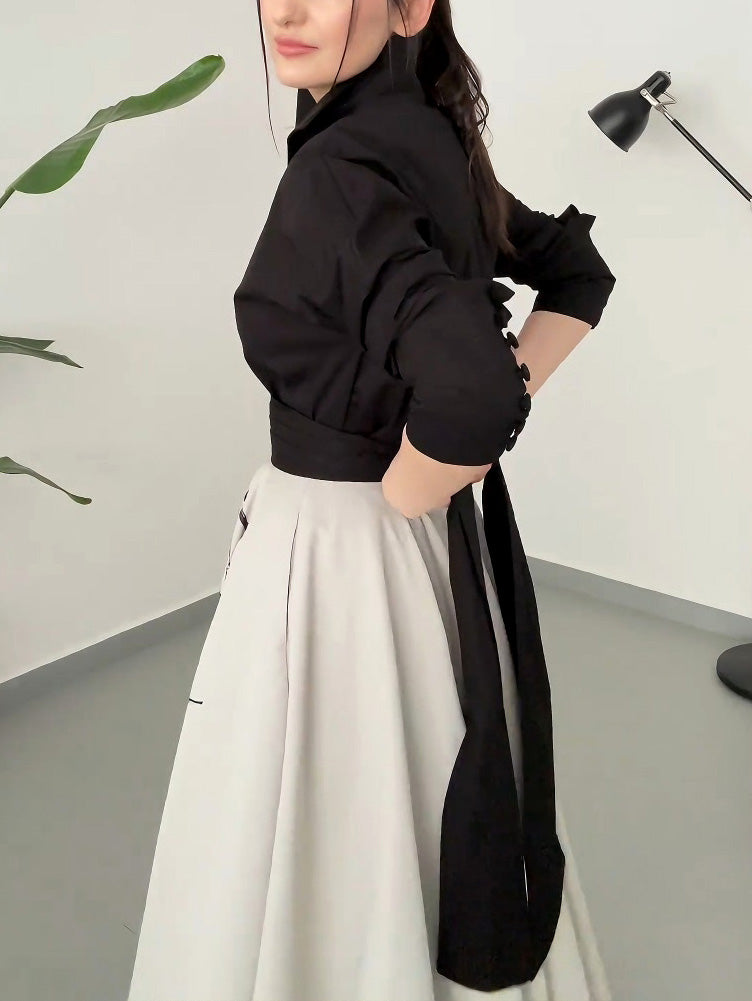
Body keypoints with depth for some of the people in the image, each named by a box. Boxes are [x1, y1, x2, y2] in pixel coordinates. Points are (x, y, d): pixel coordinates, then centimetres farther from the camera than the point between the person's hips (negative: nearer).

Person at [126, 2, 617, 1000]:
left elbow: (471, 392, -36)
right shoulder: (433, 142, 4)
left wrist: (397, 498, -17)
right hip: (442, 541, 9)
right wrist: (509, 394, 7)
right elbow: (579, 271, 17)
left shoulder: (339, 168, -23)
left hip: (338, 552, -9)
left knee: (316, 834, 10)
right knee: (442, 806, 24)